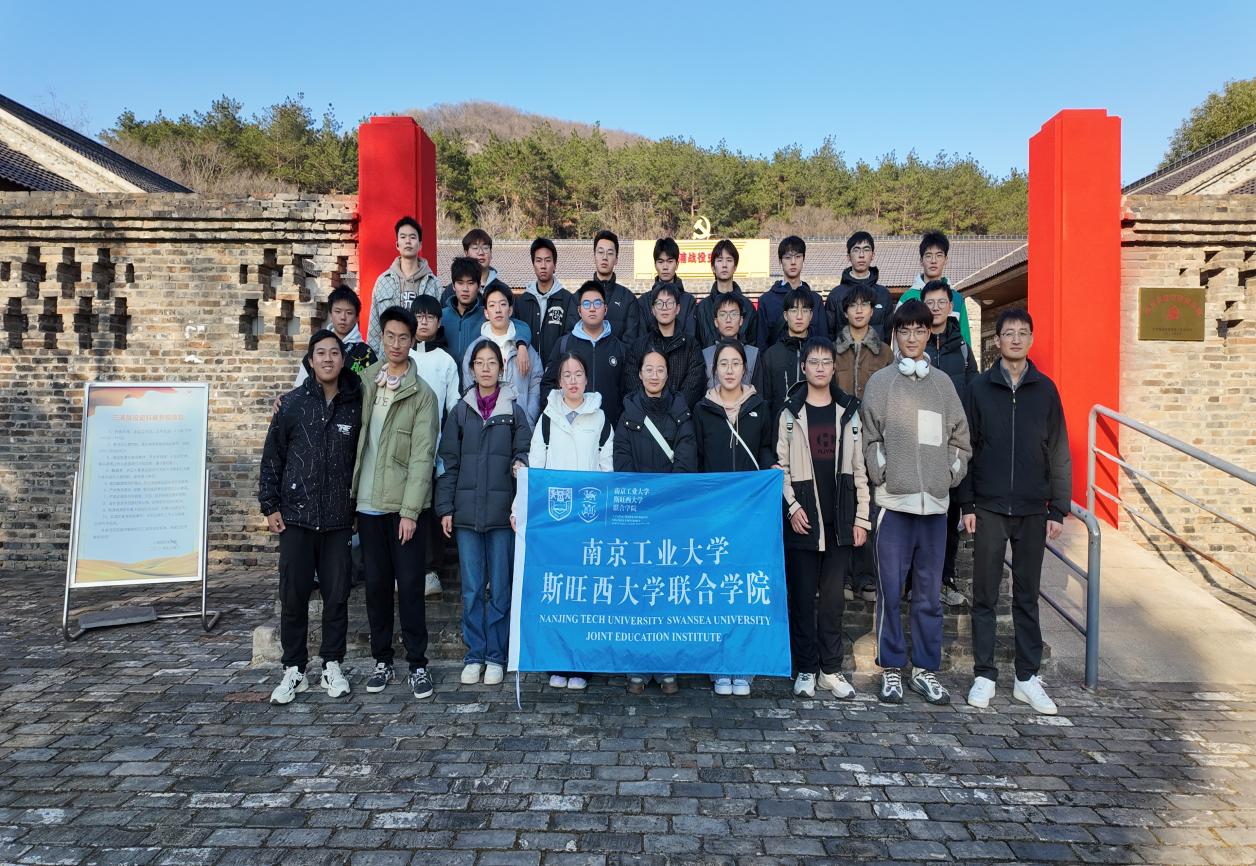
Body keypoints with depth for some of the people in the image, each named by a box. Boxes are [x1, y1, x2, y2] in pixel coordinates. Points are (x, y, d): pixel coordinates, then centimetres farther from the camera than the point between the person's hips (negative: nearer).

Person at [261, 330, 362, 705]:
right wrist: (270, 506, 0)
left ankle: (332, 666, 20)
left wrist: (358, 507, 6)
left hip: (338, 519, 1)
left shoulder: (355, 406, 2)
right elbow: (272, 458, 4)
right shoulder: (291, 403, 1)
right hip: (296, 517, 0)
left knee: (337, 595, 6)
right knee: (293, 596, 5)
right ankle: (294, 670, 18)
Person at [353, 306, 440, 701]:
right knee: (376, 584, 10)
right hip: (367, 503, 4)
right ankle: (382, 660, 22)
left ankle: (418, 664, 11)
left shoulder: (422, 394, -4)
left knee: (410, 584, 0)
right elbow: (353, 439, 13)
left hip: (403, 505, -4)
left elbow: (422, 456, -10)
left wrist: (409, 510, -14)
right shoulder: (364, 383, 9)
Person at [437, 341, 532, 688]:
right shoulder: (461, 411, 8)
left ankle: (496, 656, 15)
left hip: (502, 512, -1)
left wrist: (520, 463, -19)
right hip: (467, 513, 1)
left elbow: (524, 450, 5)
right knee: (472, 588, 6)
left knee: (500, 587, 5)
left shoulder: (514, 411, 5)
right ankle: (474, 655, 17)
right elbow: (449, 462, 8)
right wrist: (446, 508, 3)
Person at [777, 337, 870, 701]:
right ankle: (806, 670, 13)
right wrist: (793, 506, -10)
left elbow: (859, 468, 7)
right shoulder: (791, 413, 3)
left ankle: (831, 669, 15)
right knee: (802, 596, 3)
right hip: (803, 517, -1)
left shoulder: (848, 412, 7)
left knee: (833, 596, 5)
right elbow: (782, 467, 2)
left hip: (840, 517, 1)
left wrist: (861, 517, 2)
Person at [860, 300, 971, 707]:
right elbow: (870, 438, 0)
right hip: (894, 500, -3)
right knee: (890, 589, 0)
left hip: (935, 501, 3)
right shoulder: (881, 381, 3)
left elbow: (960, 437, 15)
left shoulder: (943, 382, 12)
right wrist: (883, 473, -8)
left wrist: (951, 473, 4)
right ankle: (891, 667, 13)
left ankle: (925, 668, 20)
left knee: (930, 592, 8)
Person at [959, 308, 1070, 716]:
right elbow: (966, 449, 2)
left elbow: (1058, 453, 6)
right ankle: (984, 675, 14)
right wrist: (967, 503, -3)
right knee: (985, 595, 4)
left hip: (1033, 509, 1)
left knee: (1028, 595, 9)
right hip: (989, 508, -1)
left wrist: (1058, 509, 1)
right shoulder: (979, 388, 2)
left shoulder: (1045, 389, 5)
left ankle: (1028, 677, 18)